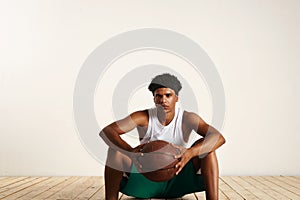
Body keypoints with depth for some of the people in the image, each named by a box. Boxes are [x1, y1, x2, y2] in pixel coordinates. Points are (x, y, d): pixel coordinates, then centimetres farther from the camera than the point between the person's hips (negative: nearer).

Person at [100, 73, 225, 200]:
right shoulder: (144, 118, -13)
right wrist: (130, 151, -43)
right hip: (146, 181, 0)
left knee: (206, 145, -22)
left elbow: (219, 138, -26)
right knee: (116, 148, -22)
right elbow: (106, 131, -23)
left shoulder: (187, 118, -12)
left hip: (177, 181, 0)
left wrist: (189, 153, -45)